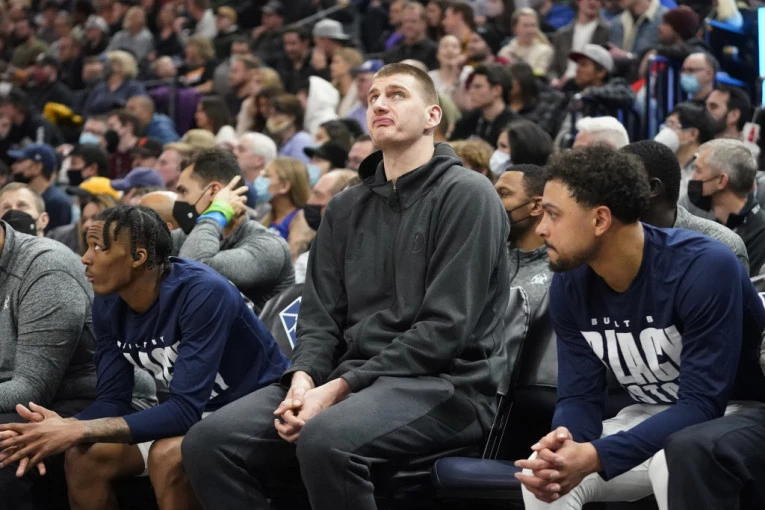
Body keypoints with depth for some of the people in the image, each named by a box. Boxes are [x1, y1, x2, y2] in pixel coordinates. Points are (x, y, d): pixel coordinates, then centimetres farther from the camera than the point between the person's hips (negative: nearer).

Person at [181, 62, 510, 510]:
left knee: (326, 438, -37)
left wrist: (342, 387, -16)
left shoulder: (466, 195, -3)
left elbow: (446, 327, -12)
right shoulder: (346, 208, 19)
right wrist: (303, 379, -10)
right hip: (353, 380, 7)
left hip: (446, 384, -6)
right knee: (209, 442, -14)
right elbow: (321, 316, 13)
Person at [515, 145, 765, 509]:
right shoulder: (569, 284, -7)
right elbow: (579, 396, -5)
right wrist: (565, 442, -31)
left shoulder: (704, 269, -27)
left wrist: (596, 456, -40)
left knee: (675, 463, -37)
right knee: (544, 471, -17)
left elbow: (703, 404, -29)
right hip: (653, 420, 6)